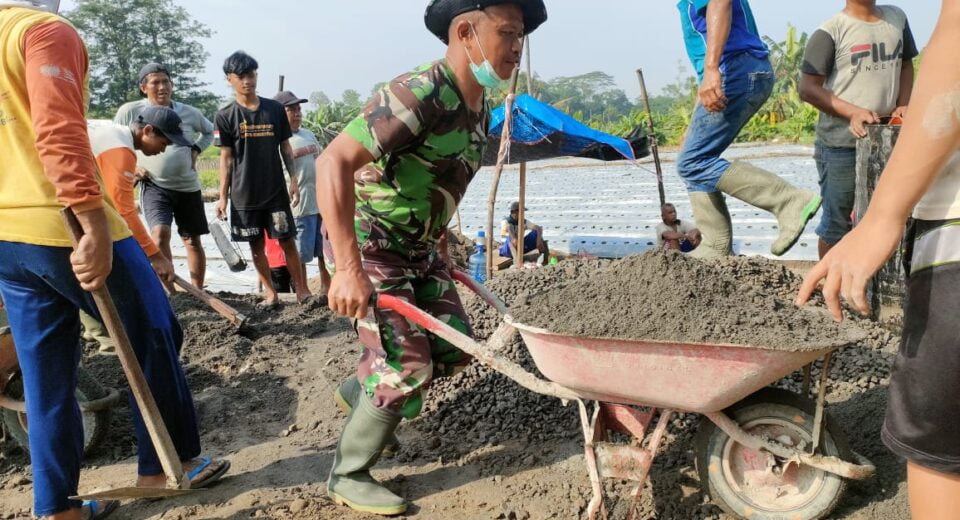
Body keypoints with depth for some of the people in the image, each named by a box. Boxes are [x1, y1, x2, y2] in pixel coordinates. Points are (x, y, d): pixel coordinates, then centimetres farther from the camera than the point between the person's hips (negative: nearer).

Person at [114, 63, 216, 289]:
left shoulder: (189, 113, 1)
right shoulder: (130, 111, -6)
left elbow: (209, 131, 21)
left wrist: (196, 150, 4)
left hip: (188, 187, 3)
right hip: (154, 186, -3)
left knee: (193, 241, 7)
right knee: (160, 234, -22)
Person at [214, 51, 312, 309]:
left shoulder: (275, 109, 3)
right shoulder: (226, 116, -1)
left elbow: (285, 148, 8)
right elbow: (226, 158, 0)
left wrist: (294, 180, 1)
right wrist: (223, 196, -2)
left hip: (276, 191, 0)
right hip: (244, 195, 0)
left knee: (287, 240, 3)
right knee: (256, 244, 6)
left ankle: (302, 290, 12)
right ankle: (270, 294, 16)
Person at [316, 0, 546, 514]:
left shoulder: (479, 109, 2)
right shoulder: (418, 94, -27)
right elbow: (333, 163, -34)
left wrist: (439, 241, 23)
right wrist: (348, 270, -38)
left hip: (418, 245, 8)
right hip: (367, 242, -8)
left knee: (453, 348, 9)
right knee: (407, 366, -8)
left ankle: (362, 389, 33)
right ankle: (348, 477, 13)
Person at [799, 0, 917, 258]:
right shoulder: (830, 32, -10)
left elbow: (906, 64, 20)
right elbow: (808, 88, -12)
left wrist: (903, 105, 3)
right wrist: (853, 112, -22)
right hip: (841, 143, -6)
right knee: (837, 222, 4)